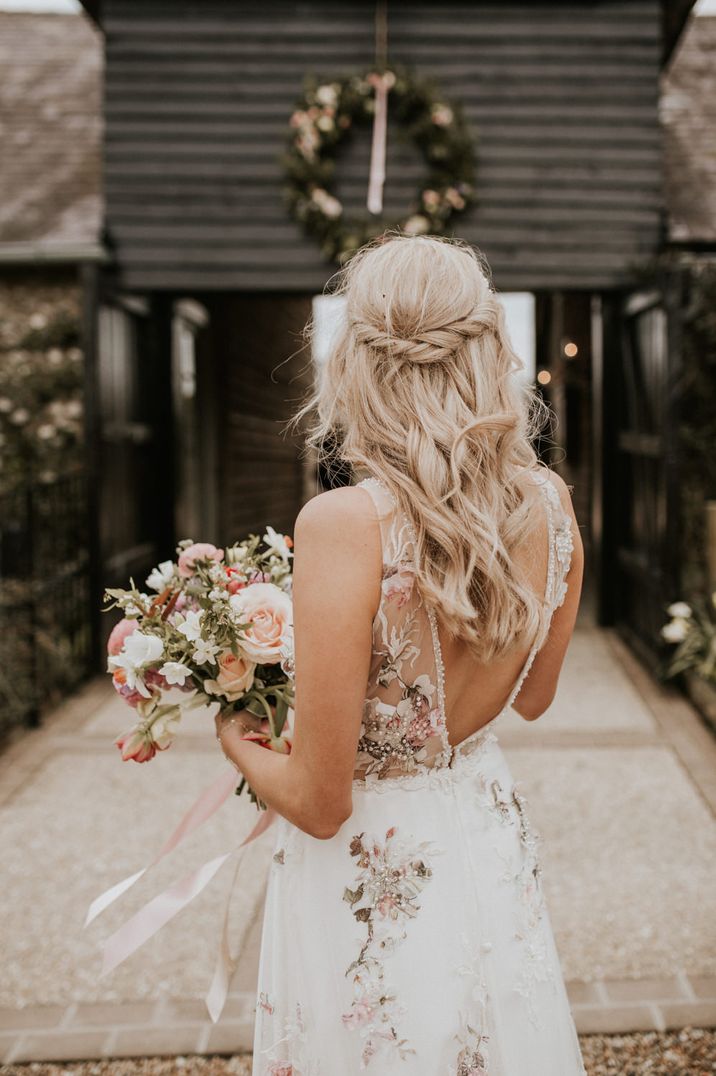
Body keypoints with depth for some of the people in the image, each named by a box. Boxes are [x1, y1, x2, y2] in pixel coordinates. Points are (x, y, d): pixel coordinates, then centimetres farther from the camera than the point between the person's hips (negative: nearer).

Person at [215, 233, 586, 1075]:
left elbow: (319, 803, -21)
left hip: (368, 887, -5)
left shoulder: (345, 524, -28)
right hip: (492, 853, 5)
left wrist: (237, 742, -2)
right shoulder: (550, 507, -10)